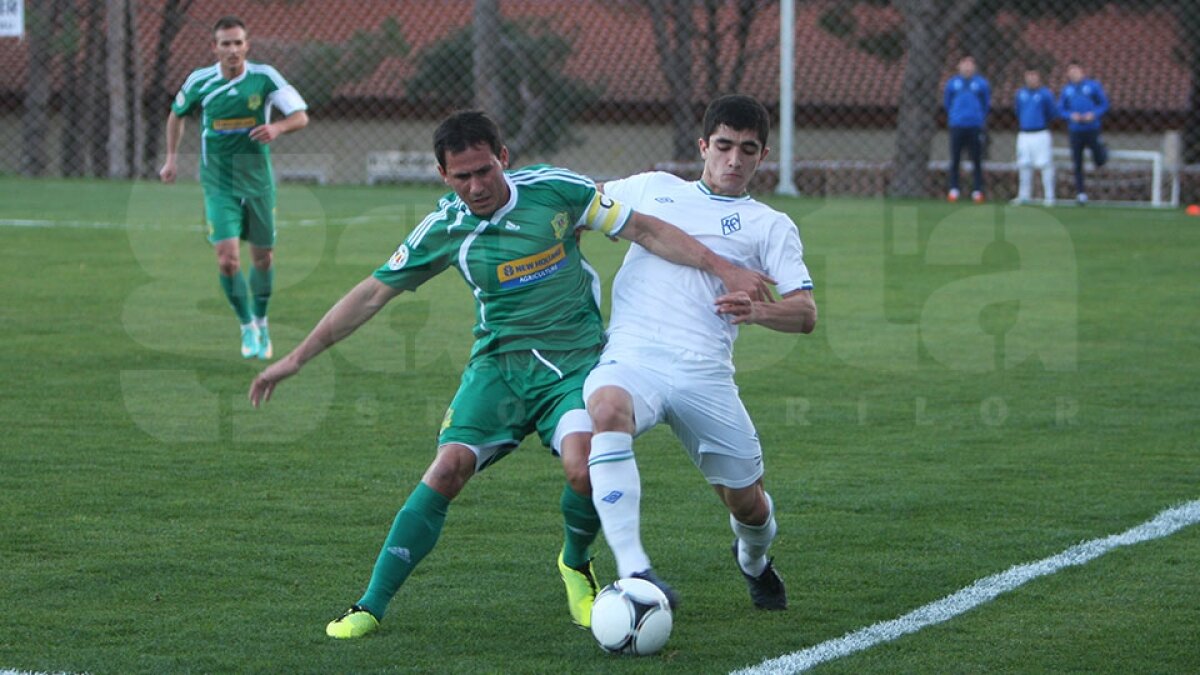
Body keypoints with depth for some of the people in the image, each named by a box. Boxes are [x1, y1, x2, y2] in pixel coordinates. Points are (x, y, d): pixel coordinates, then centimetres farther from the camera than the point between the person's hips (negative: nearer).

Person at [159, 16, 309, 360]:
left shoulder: (264, 77, -9)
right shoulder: (200, 82, -6)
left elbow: (301, 116, -9)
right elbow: (177, 114, 14)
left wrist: (277, 127, -29)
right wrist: (172, 158, 8)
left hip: (258, 180, 1)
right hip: (219, 185, -1)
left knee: (263, 258, 11)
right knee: (227, 258, -15)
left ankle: (261, 322, 35)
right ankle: (247, 327, 4)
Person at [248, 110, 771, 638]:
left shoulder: (555, 189, -7)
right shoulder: (444, 228, -2)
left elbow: (645, 230, 0)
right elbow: (373, 294, 5)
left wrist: (723, 268, -5)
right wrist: (297, 358, 4)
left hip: (575, 361, -1)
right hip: (498, 364, 1)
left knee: (583, 468, -27)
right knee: (448, 468, -18)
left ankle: (576, 566, 7)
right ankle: (371, 606, -11)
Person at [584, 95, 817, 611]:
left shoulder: (770, 226, 17)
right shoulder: (653, 188, 22)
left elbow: (805, 313, 5)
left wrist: (758, 311, -16)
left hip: (703, 374, 1)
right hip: (631, 357, -1)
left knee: (747, 502, 4)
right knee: (609, 409, -36)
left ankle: (753, 559, 45)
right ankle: (632, 570, -43)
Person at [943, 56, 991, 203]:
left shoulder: (981, 83, 4)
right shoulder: (952, 83, 6)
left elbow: (986, 104, 13)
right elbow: (946, 102, 17)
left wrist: (980, 118, 11)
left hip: (975, 127, -1)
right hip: (957, 127, 1)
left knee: (977, 160, -2)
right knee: (955, 159, 0)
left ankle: (977, 191, 1)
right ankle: (953, 190, 5)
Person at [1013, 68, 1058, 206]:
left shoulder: (1045, 93, -5)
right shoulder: (1020, 93, 10)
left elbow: (1054, 113, -5)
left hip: (1041, 135, -5)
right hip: (1024, 135, 5)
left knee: (1046, 165, -8)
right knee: (1023, 165, 10)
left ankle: (1049, 197, -5)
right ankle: (1024, 196, 21)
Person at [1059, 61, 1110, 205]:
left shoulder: (1093, 86, 0)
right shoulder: (1066, 90, 8)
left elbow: (1104, 104, 2)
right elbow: (1060, 110, 8)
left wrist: (1094, 114, -15)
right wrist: (1071, 115, -11)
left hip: (1092, 129, -2)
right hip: (1075, 130, 2)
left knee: (1099, 161, 0)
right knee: (1077, 164, 1)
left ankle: (1102, 149, 35)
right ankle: (1081, 193, 9)